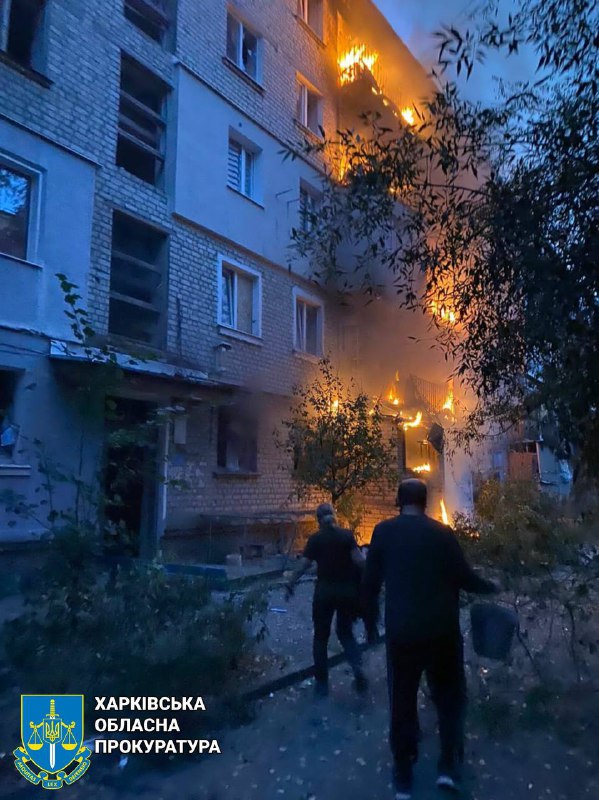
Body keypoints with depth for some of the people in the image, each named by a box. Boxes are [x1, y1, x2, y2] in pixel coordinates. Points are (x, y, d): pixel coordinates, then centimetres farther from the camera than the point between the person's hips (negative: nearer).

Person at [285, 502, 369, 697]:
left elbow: (303, 565, -8)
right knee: (346, 632, 19)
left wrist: (290, 585, 4)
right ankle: (357, 667, -5)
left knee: (321, 636, 14)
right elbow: (359, 561, -12)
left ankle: (321, 683, 19)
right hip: (347, 590, 2)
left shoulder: (315, 539, -5)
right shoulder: (347, 535, -2)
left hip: (325, 591, -2)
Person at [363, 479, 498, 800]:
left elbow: (370, 581, -3)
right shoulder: (443, 533, -7)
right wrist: (490, 587, 15)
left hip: (401, 632, 0)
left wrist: (370, 618, 10)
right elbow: (464, 578, -5)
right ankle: (449, 767, 17)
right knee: (449, 697, 21)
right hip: (441, 630, 0)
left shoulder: (383, 532, -5)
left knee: (403, 702, 14)